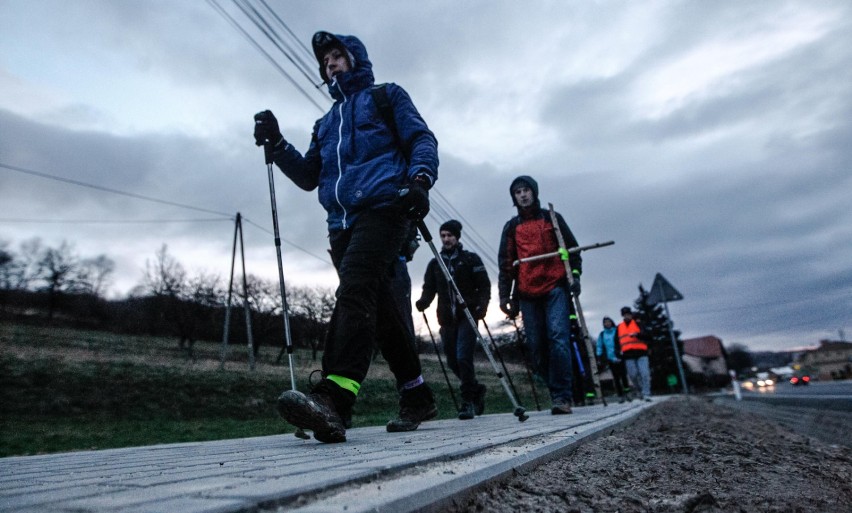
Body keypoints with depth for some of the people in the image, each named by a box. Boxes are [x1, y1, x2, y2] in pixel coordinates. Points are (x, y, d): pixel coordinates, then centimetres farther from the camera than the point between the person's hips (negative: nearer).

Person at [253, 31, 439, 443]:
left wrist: (419, 179, -17)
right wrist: (276, 144, 9)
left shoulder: (386, 96, 17)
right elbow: (309, 177, 25)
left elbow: (422, 139, 4)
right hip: (342, 223, 6)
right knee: (378, 308, 3)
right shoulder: (326, 122, 32)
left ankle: (334, 397, -39)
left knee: (355, 290, -27)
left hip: (382, 207, -6)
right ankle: (417, 397, 12)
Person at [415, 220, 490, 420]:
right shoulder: (434, 264, 13)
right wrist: (423, 302, -11)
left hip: (467, 315, -4)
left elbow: (484, 285, 1)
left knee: (463, 358, -15)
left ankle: (468, 401, -1)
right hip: (447, 319, 4)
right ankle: (476, 389, 31)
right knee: (453, 361, 8)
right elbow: (429, 288, 10)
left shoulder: (471, 259, 4)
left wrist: (481, 305, -15)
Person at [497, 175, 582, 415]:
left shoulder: (551, 218, 14)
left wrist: (575, 274, -2)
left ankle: (561, 396, -13)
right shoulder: (511, 227, 16)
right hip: (527, 293, 2)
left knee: (558, 337, -16)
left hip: (555, 288, -2)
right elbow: (505, 262, 13)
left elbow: (572, 248, 14)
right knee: (536, 345, -1)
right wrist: (505, 294, 5)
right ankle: (557, 392, 10)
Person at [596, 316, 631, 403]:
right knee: (616, 377, 4)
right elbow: (599, 346, 14)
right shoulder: (602, 334, 11)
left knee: (623, 375, -4)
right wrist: (600, 358, 8)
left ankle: (627, 393, 7)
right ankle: (620, 395, 8)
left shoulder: (617, 331, 3)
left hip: (620, 358, -2)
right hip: (610, 359, 2)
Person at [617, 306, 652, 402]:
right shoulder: (619, 327, 16)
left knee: (644, 374, -9)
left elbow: (645, 334, -7)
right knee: (633, 375, -2)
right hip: (628, 355, 2)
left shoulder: (638, 324, 7)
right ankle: (640, 390, 19)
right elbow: (617, 340, 22)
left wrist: (637, 334, -26)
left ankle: (646, 394, -4)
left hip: (641, 353, -2)